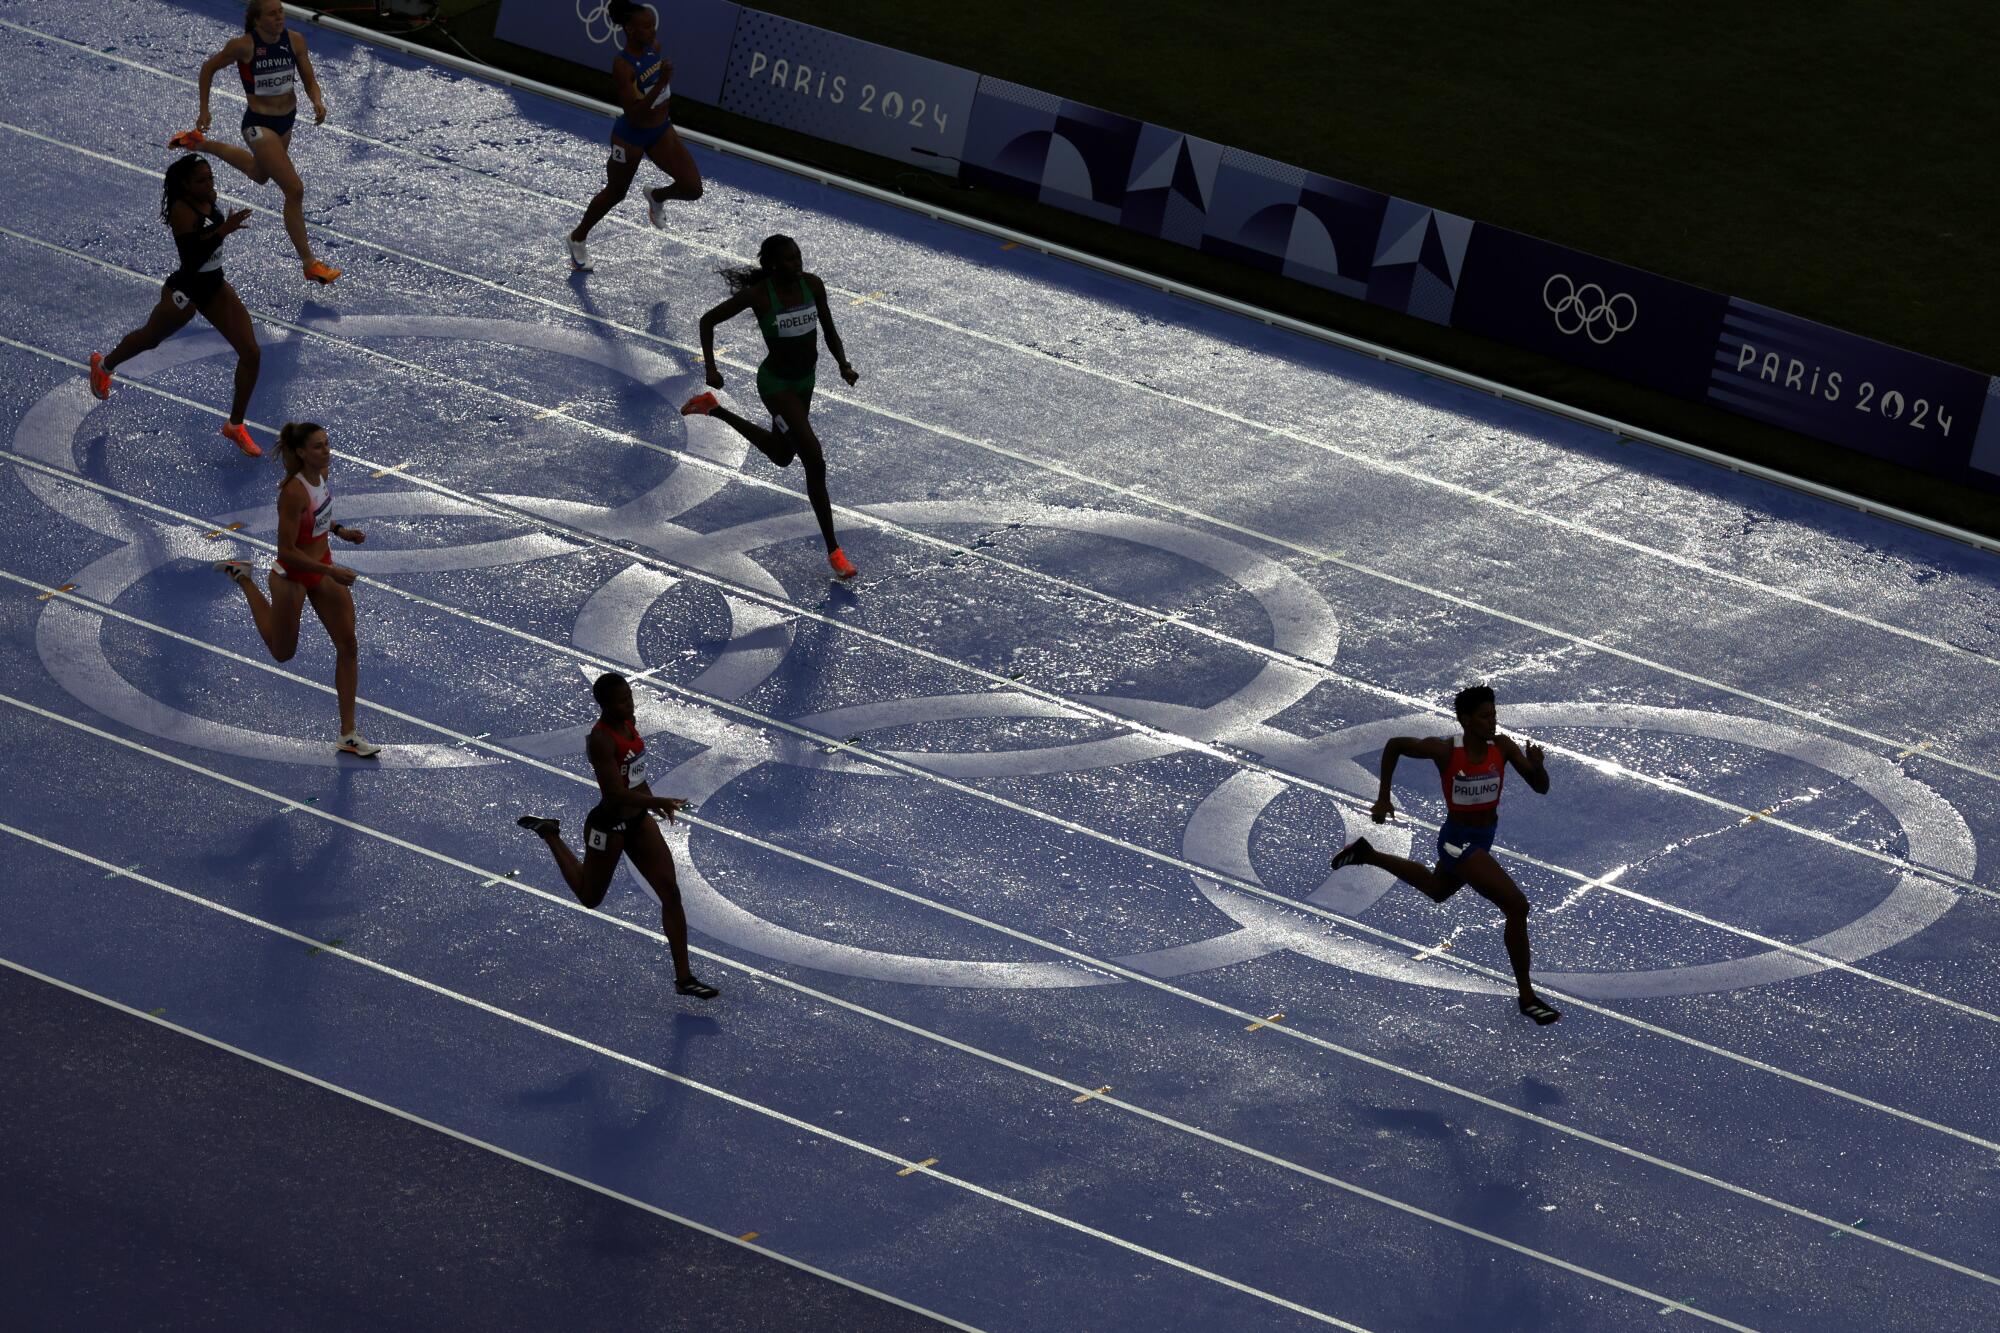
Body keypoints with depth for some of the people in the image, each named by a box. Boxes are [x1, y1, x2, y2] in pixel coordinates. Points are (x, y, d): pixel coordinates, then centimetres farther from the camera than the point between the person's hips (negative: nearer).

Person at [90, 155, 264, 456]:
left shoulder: (208, 199, -4)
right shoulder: (181, 211, -29)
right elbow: (192, 253, -39)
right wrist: (223, 230, -42)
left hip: (214, 287, 7)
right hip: (186, 291, -7)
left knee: (251, 354, -3)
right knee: (149, 338, 23)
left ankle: (235, 425, 13)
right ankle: (103, 365, 56)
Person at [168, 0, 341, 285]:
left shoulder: (295, 41, -9)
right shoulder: (243, 46, -21)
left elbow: (309, 80, 0)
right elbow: (209, 67, -6)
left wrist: (318, 102, -22)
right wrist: (204, 111, -3)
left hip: (286, 121, 7)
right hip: (259, 125, -7)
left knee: (260, 174, 34)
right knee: (295, 190, -13)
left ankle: (201, 144, 56)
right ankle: (309, 263, -3)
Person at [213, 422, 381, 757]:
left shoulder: (321, 471, -8)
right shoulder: (294, 492, -32)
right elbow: (287, 552, -28)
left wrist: (339, 530, -1)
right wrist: (331, 572, -27)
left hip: (323, 568, 7)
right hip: (292, 576, -7)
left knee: (348, 646, 3)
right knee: (283, 652, 18)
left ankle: (348, 735, 11)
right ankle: (243, 578, 36)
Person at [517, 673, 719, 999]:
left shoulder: (628, 723, -2)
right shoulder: (600, 739, -28)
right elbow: (616, 793, -33)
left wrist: (653, 800, 23)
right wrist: (659, 801, -41)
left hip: (638, 820, 7)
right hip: (608, 826, -7)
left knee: (671, 893, 0)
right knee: (590, 898, 16)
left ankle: (684, 977, 6)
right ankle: (549, 834, 36)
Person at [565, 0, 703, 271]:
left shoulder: (654, 46, -11)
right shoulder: (622, 66, -31)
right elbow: (634, 114, -34)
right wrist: (661, 83, -43)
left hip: (661, 130, 6)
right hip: (631, 137, -6)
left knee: (692, 188, -5)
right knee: (615, 193, 16)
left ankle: (657, 197, 30)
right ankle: (579, 238, 43)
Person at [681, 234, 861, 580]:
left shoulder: (812, 284, -9)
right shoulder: (758, 295, -23)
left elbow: (829, 331, 4)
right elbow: (708, 321, -12)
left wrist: (843, 365, -10)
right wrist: (710, 369, -19)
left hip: (804, 381, 7)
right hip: (776, 384, -7)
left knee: (782, 455, 29)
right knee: (815, 463, -14)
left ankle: (714, 410, 47)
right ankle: (833, 551, -5)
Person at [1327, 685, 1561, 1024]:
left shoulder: (1502, 747, -12)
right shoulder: (1445, 751, -24)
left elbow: (1541, 788, -11)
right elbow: (1394, 745, -9)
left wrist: (1536, 765, -34)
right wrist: (1383, 799, -7)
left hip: (1483, 838, 7)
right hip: (1459, 841, -7)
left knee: (1437, 890, 36)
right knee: (1517, 907, -18)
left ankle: (1367, 854, 53)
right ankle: (1526, 997, -6)